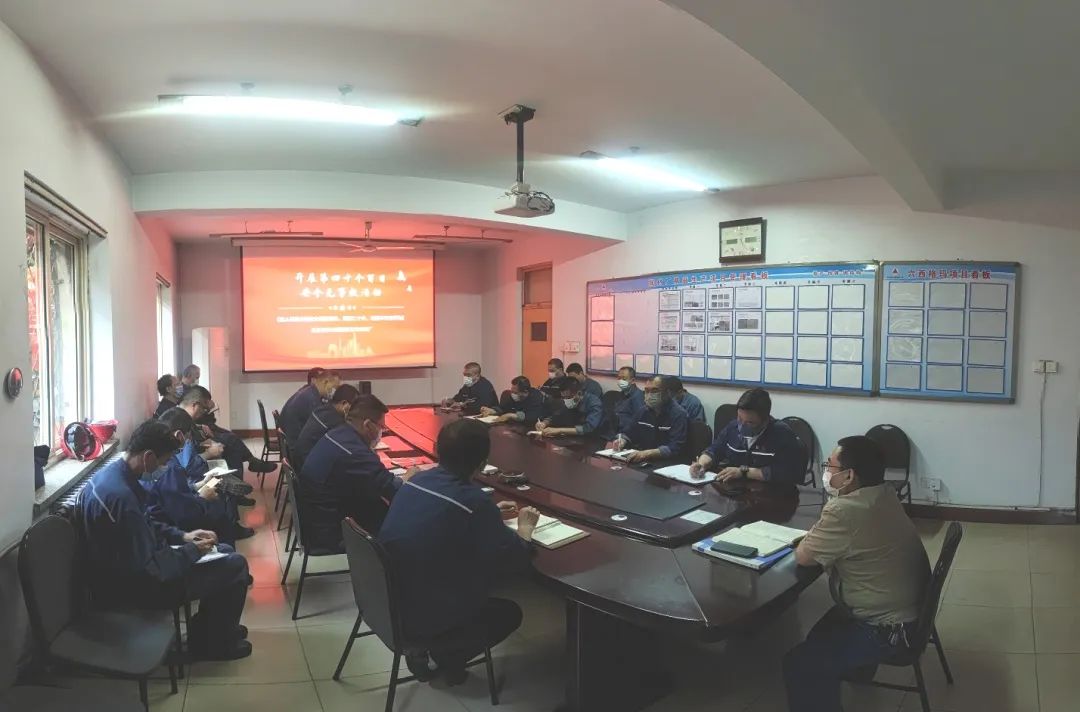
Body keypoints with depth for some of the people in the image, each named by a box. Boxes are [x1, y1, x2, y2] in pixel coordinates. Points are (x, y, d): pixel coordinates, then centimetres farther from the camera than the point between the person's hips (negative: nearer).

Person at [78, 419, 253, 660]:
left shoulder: (109, 473, -1)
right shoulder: (121, 497, -33)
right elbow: (148, 569, -29)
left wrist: (182, 536, 4)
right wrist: (193, 551, -15)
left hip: (124, 569, 10)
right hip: (132, 588, -10)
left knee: (224, 551, 16)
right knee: (235, 565, -5)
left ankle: (207, 626, 28)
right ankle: (212, 643, 15)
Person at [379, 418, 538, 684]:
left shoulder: (417, 480, -3)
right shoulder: (473, 500, -24)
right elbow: (515, 561, -16)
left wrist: (490, 515, 17)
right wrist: (525, 529, 2)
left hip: (388, 602, 7)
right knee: (509, 613, 14)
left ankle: (426, 648, 17)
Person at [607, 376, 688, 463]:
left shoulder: (678, 414, -11)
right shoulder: (643, 410, 9)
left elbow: (675, 448, -22)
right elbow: (629, 434, 21)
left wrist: (647, 453, -33)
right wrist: (622, 441, -2)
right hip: (642, 460, 5)